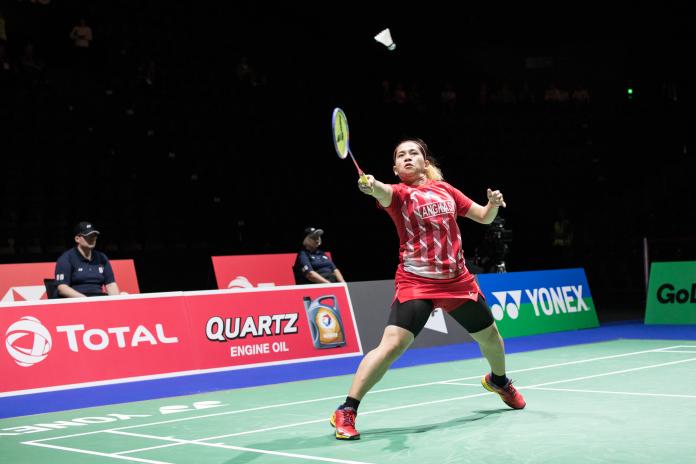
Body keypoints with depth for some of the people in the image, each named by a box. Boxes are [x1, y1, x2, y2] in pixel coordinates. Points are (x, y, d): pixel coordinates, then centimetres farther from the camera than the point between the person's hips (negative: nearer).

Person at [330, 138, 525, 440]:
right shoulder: (400, 193, -7)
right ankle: (346, 412, -15)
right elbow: (386, 194, -33)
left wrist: (494, 203, -9)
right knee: (392, 344, -22)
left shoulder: (445, 189, 7)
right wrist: (373, 187, -57)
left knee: (490, 336, 21)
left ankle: (498, 381, 54)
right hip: (416, 282, -5)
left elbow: (484, 217, 14)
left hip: (458, 280, 5)